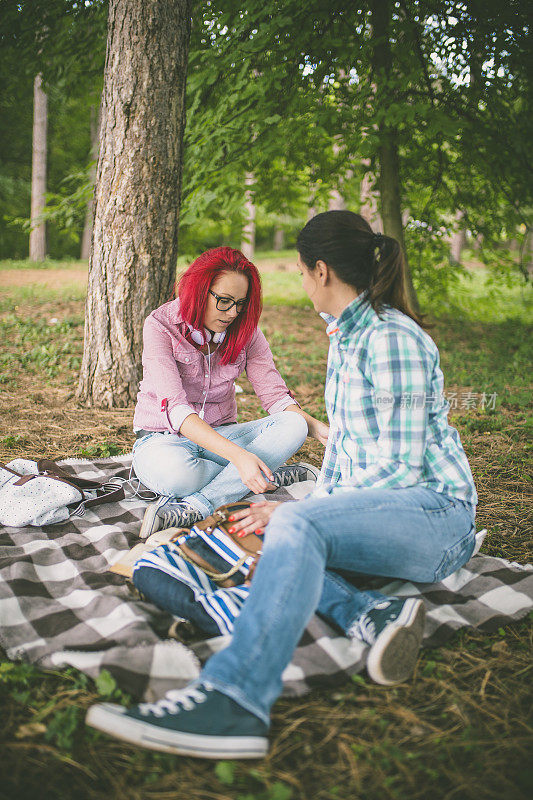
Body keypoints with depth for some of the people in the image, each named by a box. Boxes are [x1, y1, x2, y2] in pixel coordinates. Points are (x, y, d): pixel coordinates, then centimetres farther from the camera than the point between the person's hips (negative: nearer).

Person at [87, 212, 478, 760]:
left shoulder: (392, 339, -15)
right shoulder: (344, 335, 15)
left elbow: (401, 468, -18)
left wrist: (302, 514, -17)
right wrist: (320, 507, 4)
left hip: (435, 511, -9)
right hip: (377, 507, 9)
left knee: (296, 526, -35)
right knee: (258, 540, -7)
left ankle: (231, 702, -48)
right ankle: (375, 615, -24)